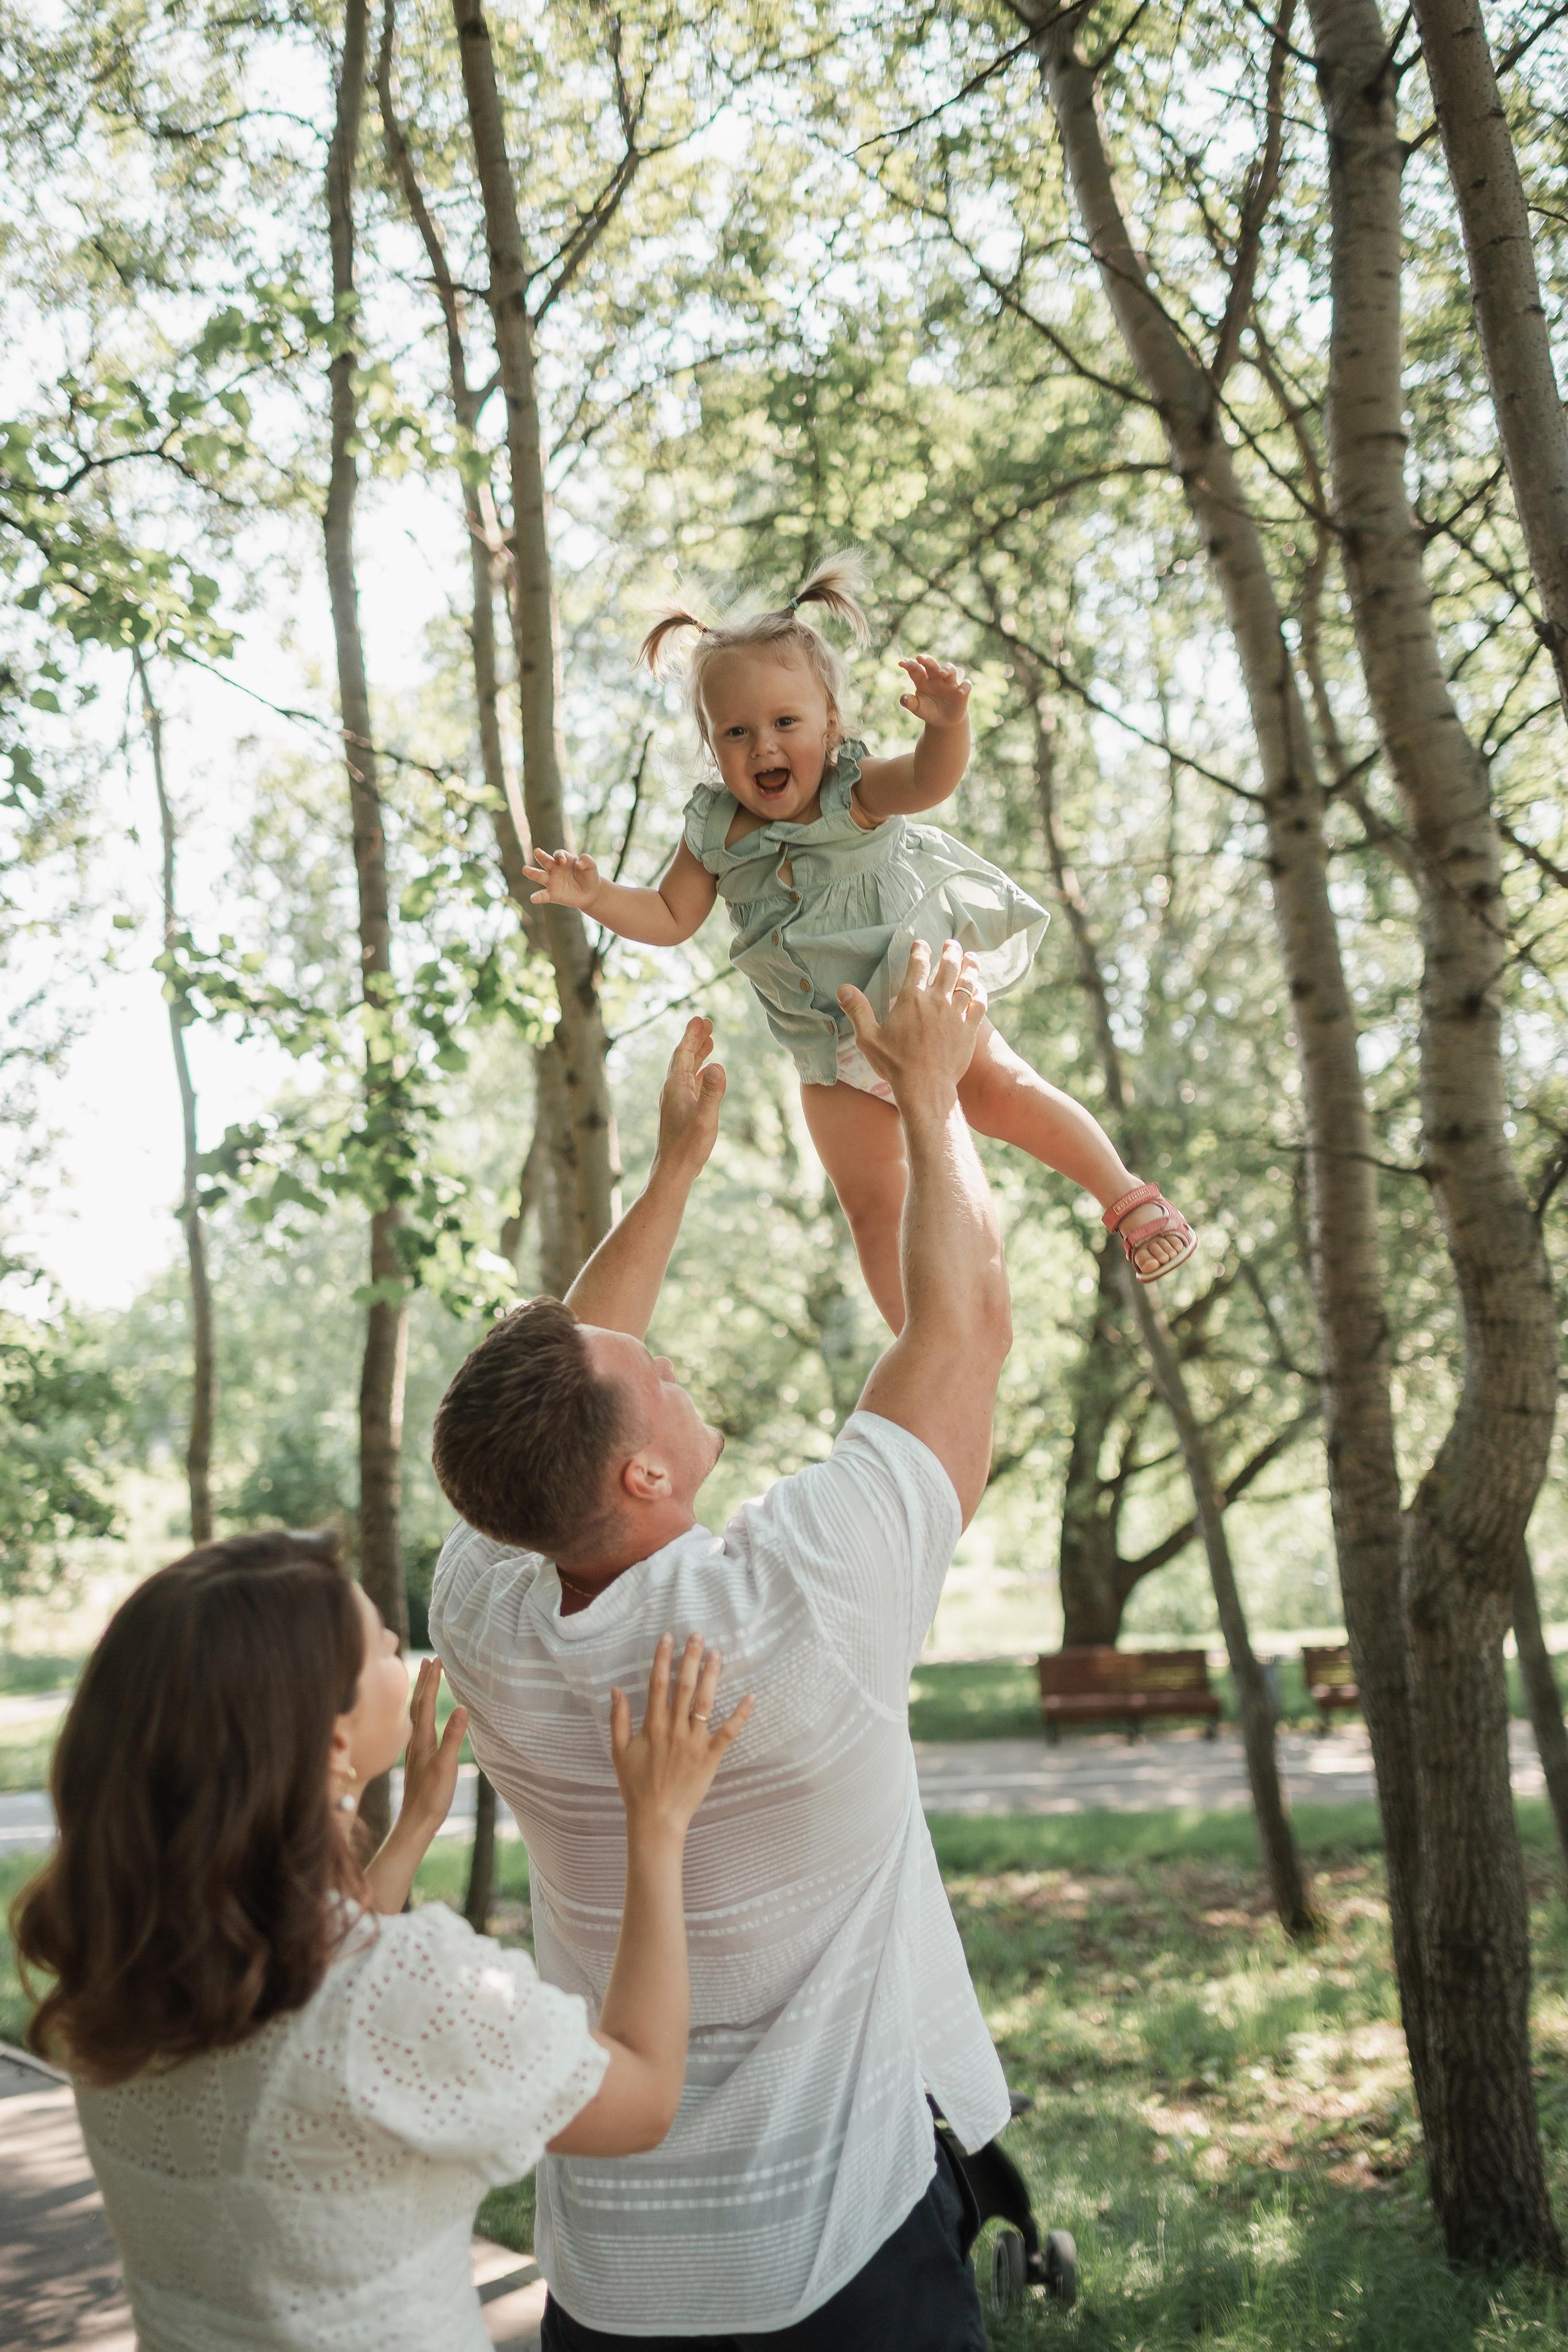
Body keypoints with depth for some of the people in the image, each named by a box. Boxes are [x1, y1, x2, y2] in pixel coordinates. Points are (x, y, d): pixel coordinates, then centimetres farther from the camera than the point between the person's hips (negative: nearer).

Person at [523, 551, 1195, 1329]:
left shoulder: (856, 790, -15)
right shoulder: (716, 832, -5)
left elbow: (928, 781, -35)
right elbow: (671, 919, 6)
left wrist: (948, 723, -56)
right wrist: (594, 895, -11)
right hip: (832, 1047, 3)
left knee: (995, 1090, -27)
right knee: (872, 1208, 2)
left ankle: (1128, 1197, -9)